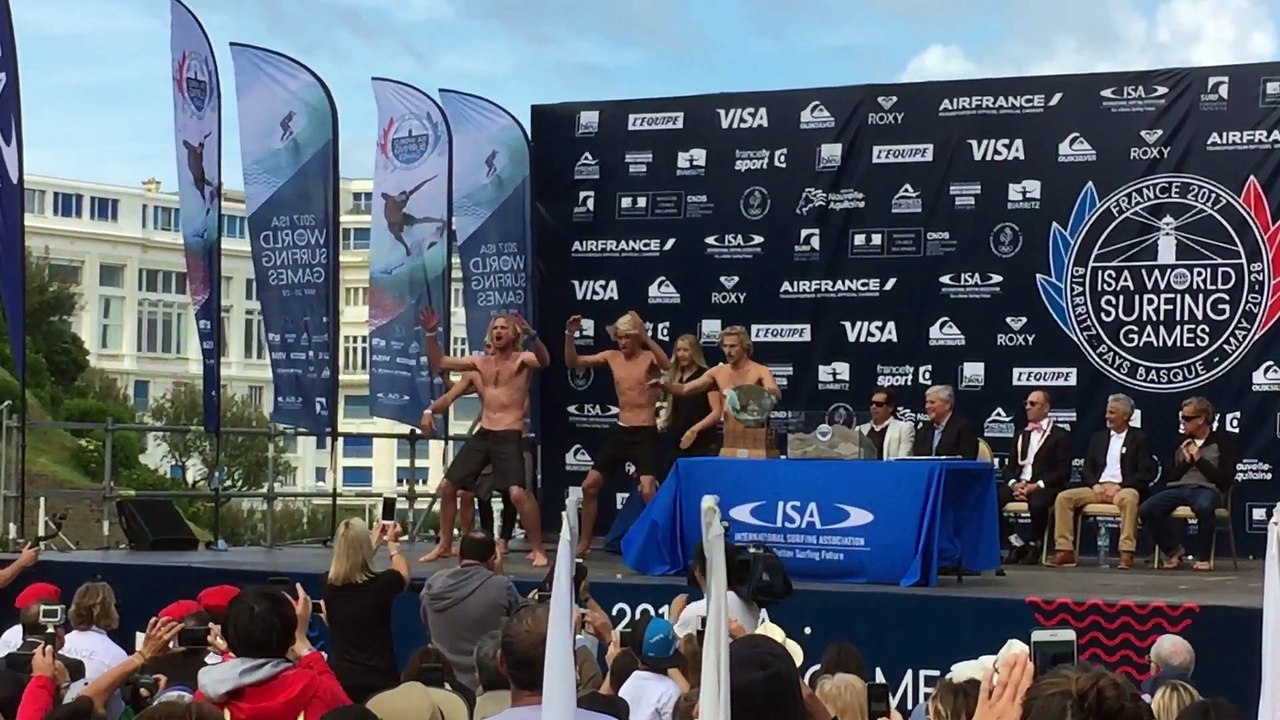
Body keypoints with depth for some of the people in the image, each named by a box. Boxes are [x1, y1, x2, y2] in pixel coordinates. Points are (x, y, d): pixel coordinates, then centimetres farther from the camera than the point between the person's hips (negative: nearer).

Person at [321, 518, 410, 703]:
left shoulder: (329, 586, -6)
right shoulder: (380, 584, -16)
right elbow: (403, 573, 9)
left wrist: (377, 542, 28)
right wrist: (392, 543, 28)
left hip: (338, 678, 3)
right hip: (378, 681, -3)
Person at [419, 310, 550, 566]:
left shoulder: (522, 359, -3)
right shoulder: (480, 362, 13)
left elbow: (544, 361, -27)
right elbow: (439, 362, 14)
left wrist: (532, 335, -45)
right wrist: (431, 334, -1)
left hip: (510, 437, -6)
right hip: (482, 434, 6)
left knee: (517, 492, -23)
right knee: (448, 486, 7)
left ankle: (538, 550, -9)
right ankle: (445, 546, 23)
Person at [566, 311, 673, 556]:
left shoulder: (648, 357, -9)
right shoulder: (612, 357, 5)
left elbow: (667, 366, -33)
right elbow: (572, 362, 6)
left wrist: (646, 338, -39)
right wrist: (570, 335, -9)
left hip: (645, 434, -6)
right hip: (620, 431, 6)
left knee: (648, 491, -22)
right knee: (589, 486, 8)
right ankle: (584, 542, 22)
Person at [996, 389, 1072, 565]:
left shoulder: (1060, 435, 6)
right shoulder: (1022, 435, 23)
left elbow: (1063, 472, -4)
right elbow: (1010, 467, 18)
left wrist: (1037, 486, -15)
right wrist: (1014, 484, -6)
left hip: (1045, 487, -5)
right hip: (1019, 484, 5)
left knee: (1037, 503, -41)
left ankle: (1034, 545, -13)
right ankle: (1017, 543, -8)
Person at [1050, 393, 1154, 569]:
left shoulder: (1140, 439, 6)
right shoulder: (1098, 437, 19)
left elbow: (1145, 474, -4)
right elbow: (1086, 469, 16)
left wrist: (1118, 487, -16)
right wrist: (1095, 485, -6)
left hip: (1123, 489, -4)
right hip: (1098, 488, 4)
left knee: (1129, 498, -40)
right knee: (1063, 497, -19)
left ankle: (1126, 554, -40)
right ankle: (1065, 551, -21)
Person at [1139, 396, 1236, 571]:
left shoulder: (1221, 441, 3)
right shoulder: (1182, 442, 17)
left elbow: (1225, 479, -6)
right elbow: (1170, 478, 14)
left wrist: (1200, 460, -7)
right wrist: (1186, 461, -2)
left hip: (1207, 489, -5)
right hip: (1179, 488, 5)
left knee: (1204, 506, -43)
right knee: (1146, 509, -24)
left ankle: (1203, 557, -20)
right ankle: (1173, 550, -1)